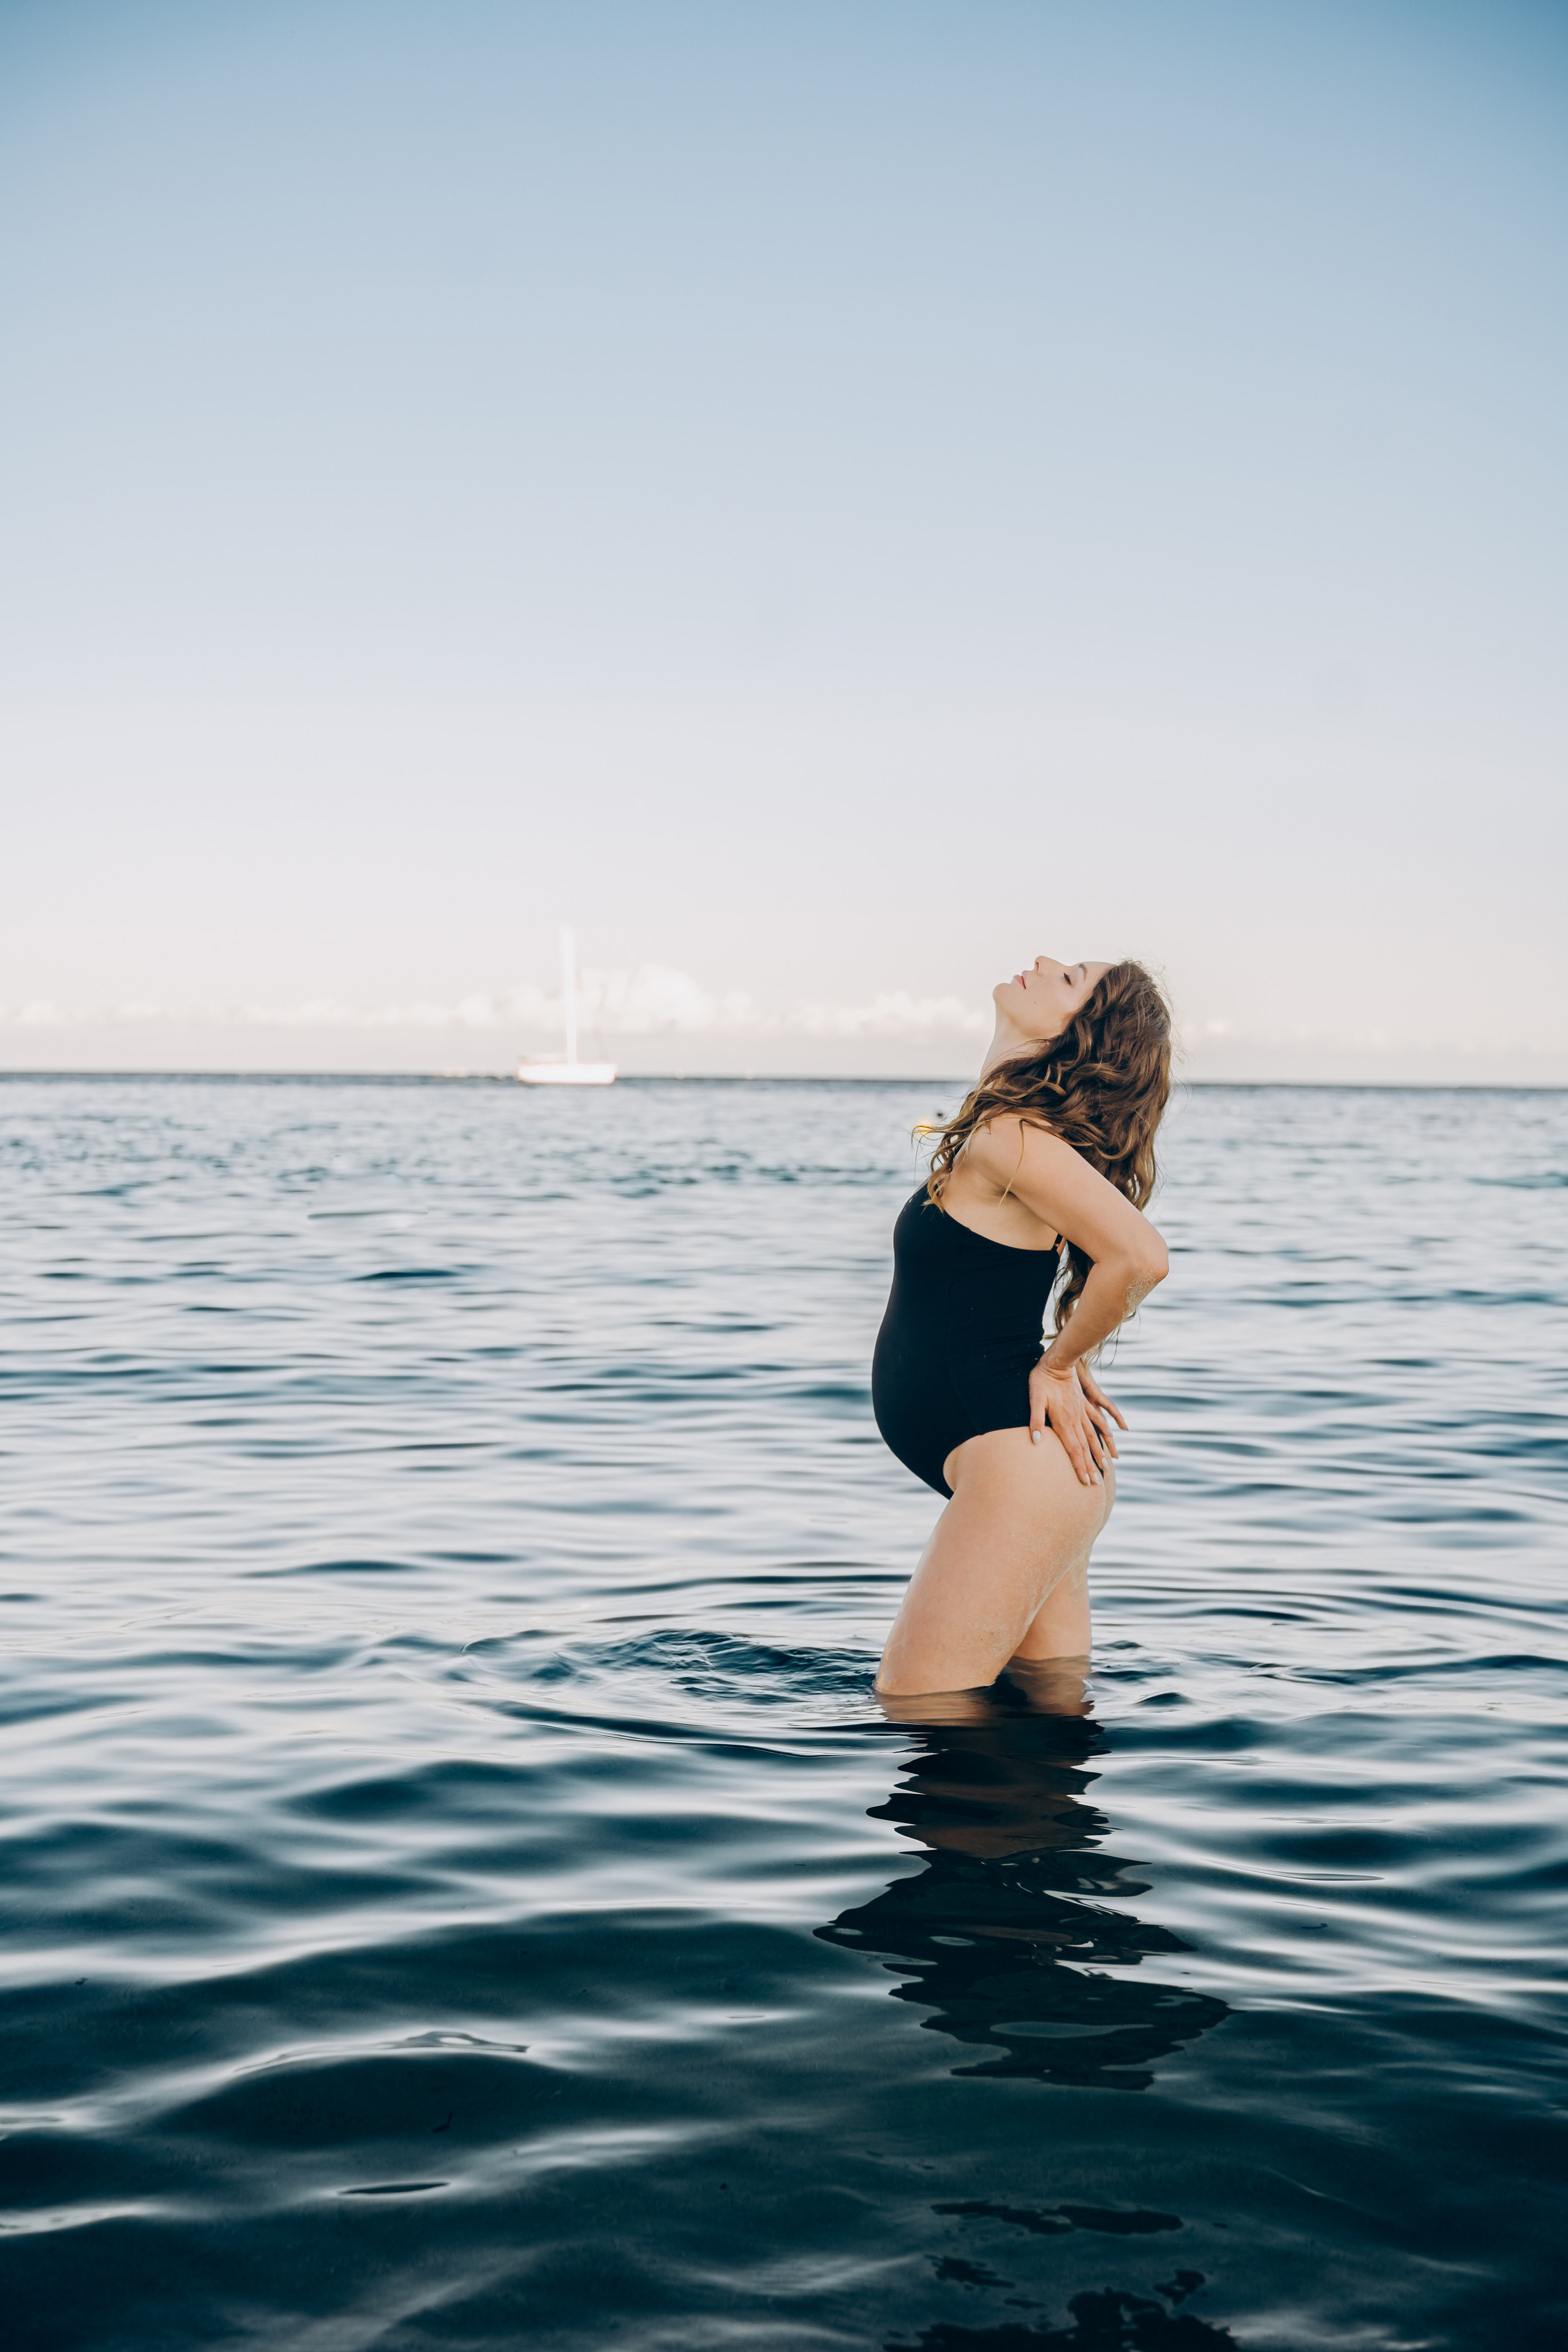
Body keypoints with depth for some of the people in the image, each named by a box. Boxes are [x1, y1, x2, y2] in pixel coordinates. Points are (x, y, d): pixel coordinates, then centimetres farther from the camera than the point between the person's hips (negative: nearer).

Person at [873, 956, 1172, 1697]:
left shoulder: (1010, 1137, -17)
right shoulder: (1009, 1130, 12)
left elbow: (1139, 1257, -28)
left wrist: (1056, 1364, -12)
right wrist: (1071, 1361, 14)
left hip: (1020, 1467, -10)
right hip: (1028, 1470, 10)